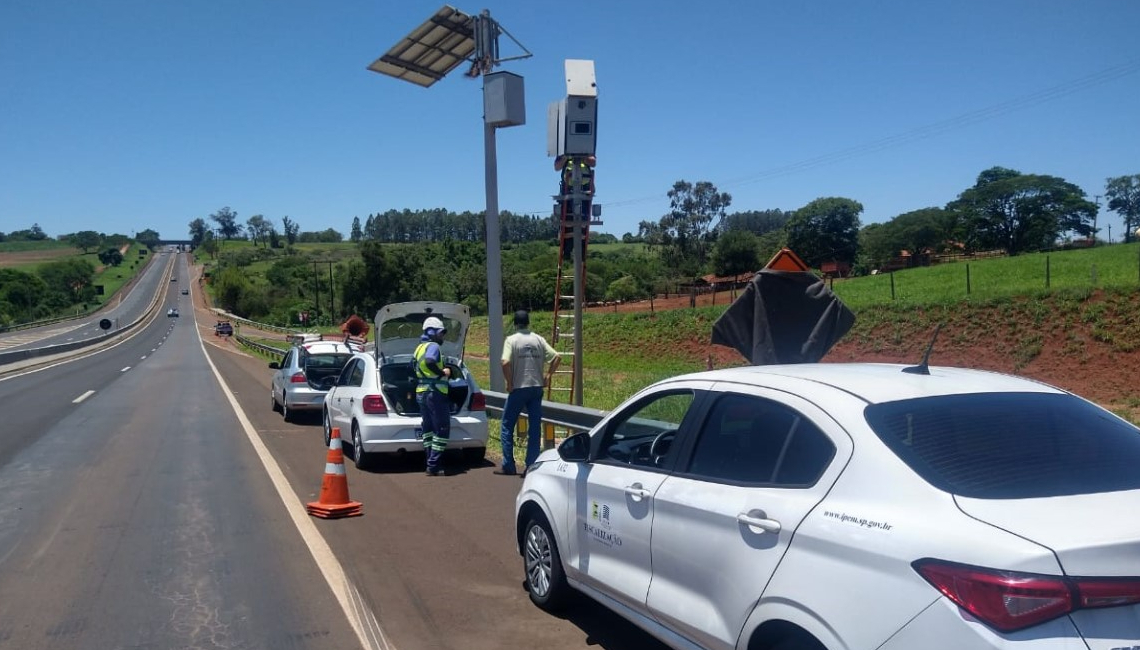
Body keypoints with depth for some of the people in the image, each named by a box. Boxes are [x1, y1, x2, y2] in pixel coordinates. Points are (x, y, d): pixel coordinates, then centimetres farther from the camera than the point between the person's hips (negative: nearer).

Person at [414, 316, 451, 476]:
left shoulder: (419, 348, 17)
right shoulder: (433, 346, -12)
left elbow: (414, 366, 27)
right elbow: (429, 362, -32)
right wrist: (442, 373, -19)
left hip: (421, 393, 10)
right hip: (435, 393, -10)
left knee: (428, 428, 14)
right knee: (442, 430, -6)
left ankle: (430, 463, 17)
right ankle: (433, 466, -10)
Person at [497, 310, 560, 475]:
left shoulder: (512, 340, -7)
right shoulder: (538, 339, 4)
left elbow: (505, 362, -20)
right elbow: (556, 357, -2)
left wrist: (509, 384, -10)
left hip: (518, 388, -4)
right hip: (537, 388, 4)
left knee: (507, 427, 8)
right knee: (535, 428, 9)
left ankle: (508, 466, 8)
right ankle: (532, 465, 9)